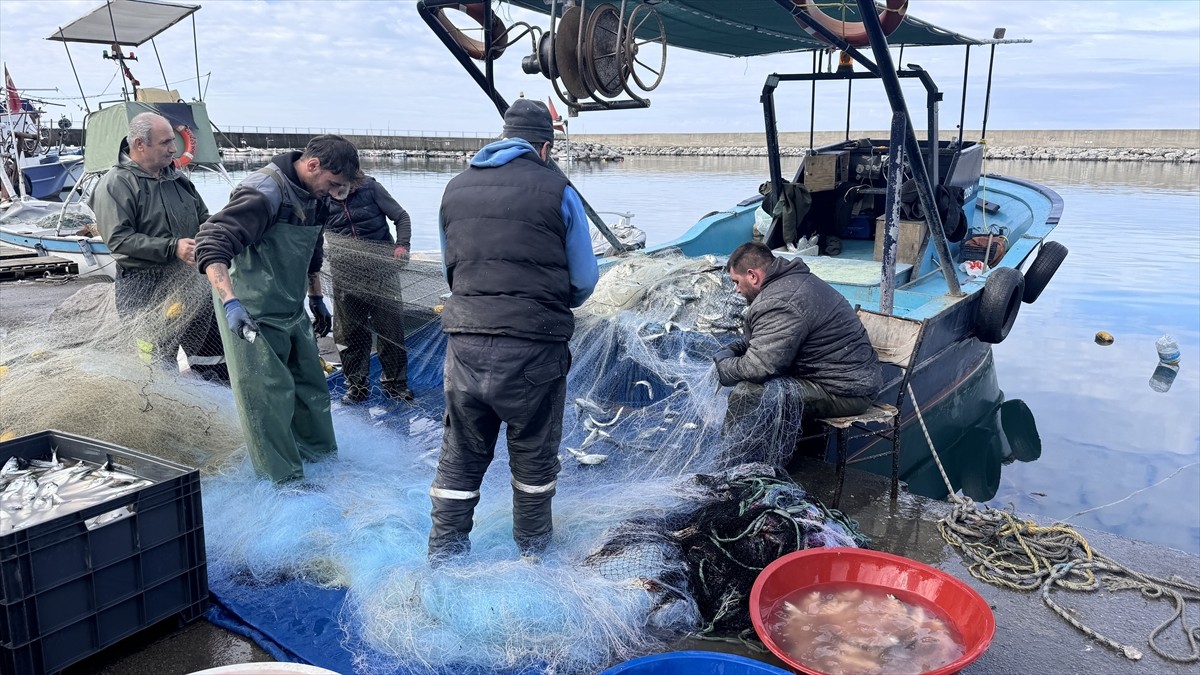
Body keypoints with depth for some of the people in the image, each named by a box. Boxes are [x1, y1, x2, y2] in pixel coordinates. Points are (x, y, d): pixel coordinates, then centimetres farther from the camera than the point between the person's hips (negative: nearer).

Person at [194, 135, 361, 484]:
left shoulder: (314, 198, 6)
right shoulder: (263, 193, -23)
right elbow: (211, 245, -30)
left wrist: (317, 300, 26)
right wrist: (231, 302, -40)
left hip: (292, 310, 9)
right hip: (253, 316, -9)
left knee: (311, 384, 16)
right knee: (269, 395, -4)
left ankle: (320, 454, 32)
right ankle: (285, 476, 9)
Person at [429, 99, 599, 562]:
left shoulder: (456, 188, 9)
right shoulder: (557, 191, -3)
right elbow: (585, 281, 3)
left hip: (465, 342, 3)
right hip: (534, 347, -3)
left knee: (460, 457, 15)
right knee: (534, 455, 14)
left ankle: (444, 554, 22)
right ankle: (533, 550, 30)